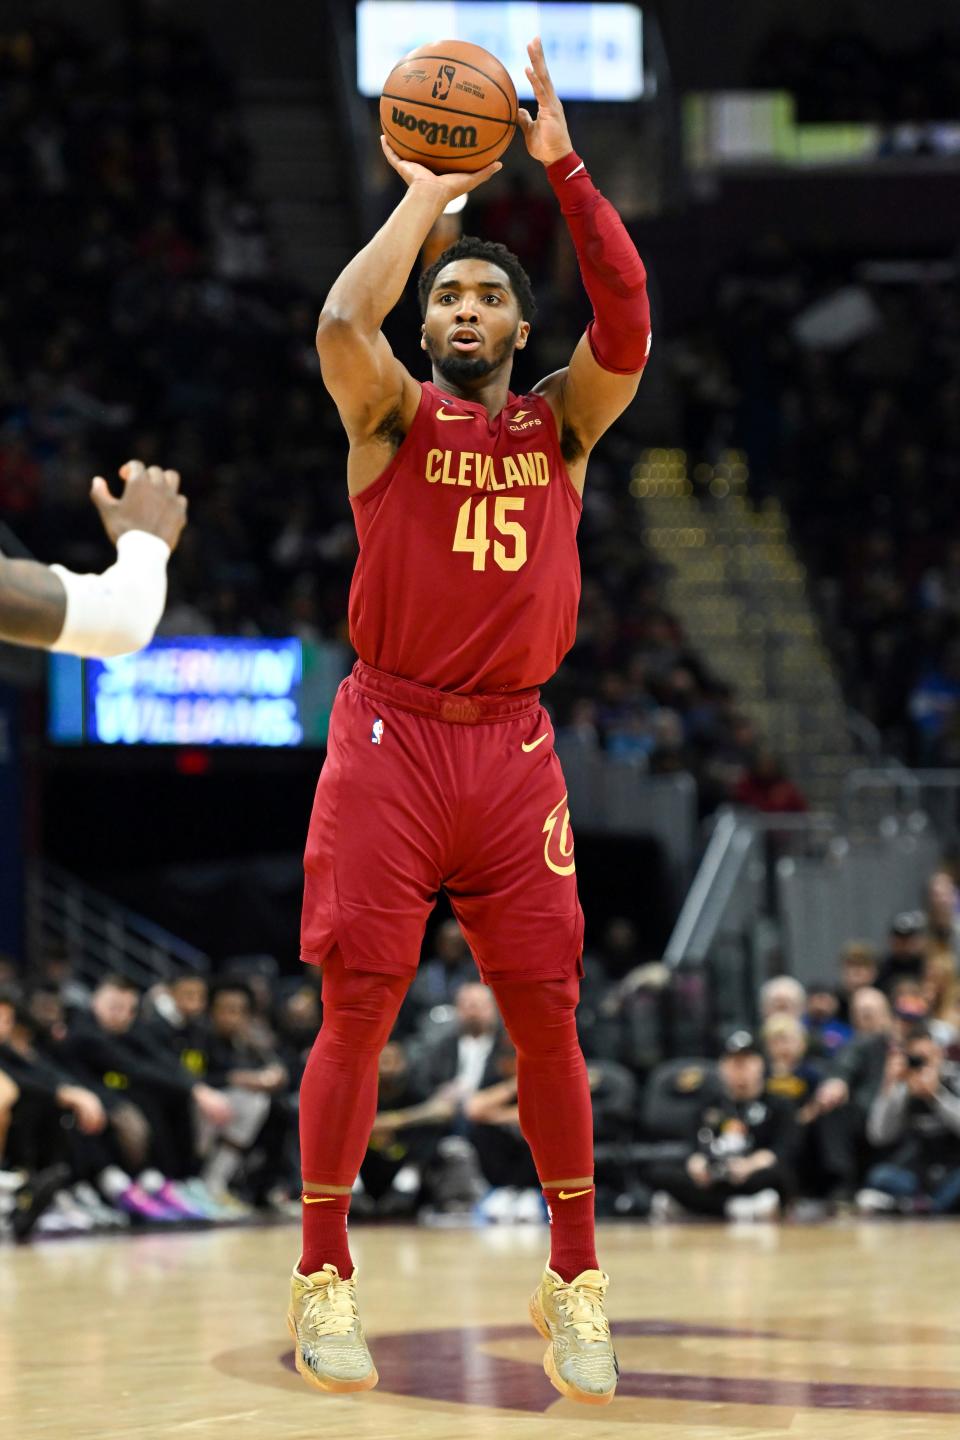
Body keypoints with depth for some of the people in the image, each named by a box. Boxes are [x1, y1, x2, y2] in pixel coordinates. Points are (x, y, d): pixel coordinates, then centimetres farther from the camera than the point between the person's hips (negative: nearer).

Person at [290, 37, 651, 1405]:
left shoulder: (562, 422, 10)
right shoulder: (392, 416, 4)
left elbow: (629, 327, -8)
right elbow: (342, 326, -17)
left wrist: (562, 168, -11)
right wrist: (424, 195, -7)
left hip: (514, 740, 2)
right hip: (390, 732, -2)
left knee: (547, 1015, 1)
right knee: (357, 1009, -4)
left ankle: (575, 1282, 11)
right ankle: (324, 1279, 5)